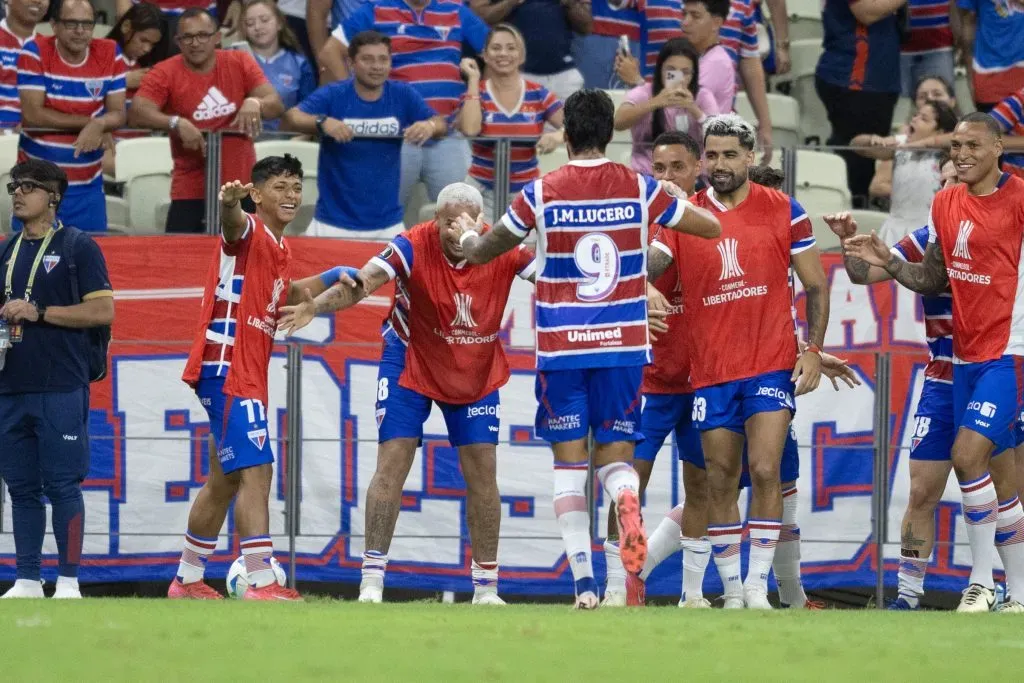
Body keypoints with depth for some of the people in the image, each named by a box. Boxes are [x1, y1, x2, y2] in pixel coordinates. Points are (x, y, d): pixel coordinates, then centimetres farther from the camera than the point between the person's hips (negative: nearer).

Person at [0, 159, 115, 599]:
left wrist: (38, 312, -15)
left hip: (60, 389, -6)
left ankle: (68, 582, -2)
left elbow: (103, 311, -9)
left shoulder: (78, 247, -2)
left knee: (62, 487, -6)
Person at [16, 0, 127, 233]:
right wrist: (89, 122, -15)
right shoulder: (36, 52, -8)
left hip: (88, 186, 2)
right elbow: (32, 114, -15)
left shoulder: (110, 54, -1)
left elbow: (118, 114, -1)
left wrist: (99, 125, -25)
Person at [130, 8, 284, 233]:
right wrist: (176, 123, -36)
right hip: (191, 192, -2)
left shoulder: (240, 63, 1)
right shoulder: (165, 73, -6)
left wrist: (254, 103, -27)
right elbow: (137, 113, -19)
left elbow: (276, 105, -4)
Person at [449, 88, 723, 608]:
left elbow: (482, 252, 13)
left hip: (561, 349, -1)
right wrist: (679, 198, 33)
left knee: (569, 463, 6)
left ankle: (584, 579, -5)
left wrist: (465, 235, 36)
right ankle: (628, 506, -28)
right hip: (623, 347, 1)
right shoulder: (639, 190, 1)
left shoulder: (540, 194, -1)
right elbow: (711, 227, 13)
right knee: (616, 457, 8)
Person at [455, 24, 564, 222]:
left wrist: (558, 135, -29)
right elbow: (469, 129, -19)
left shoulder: (538, 94, 2)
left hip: (528, 190, 1)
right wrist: (473, 80, -12)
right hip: (483, 191, -1)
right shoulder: (476, 93, 0)